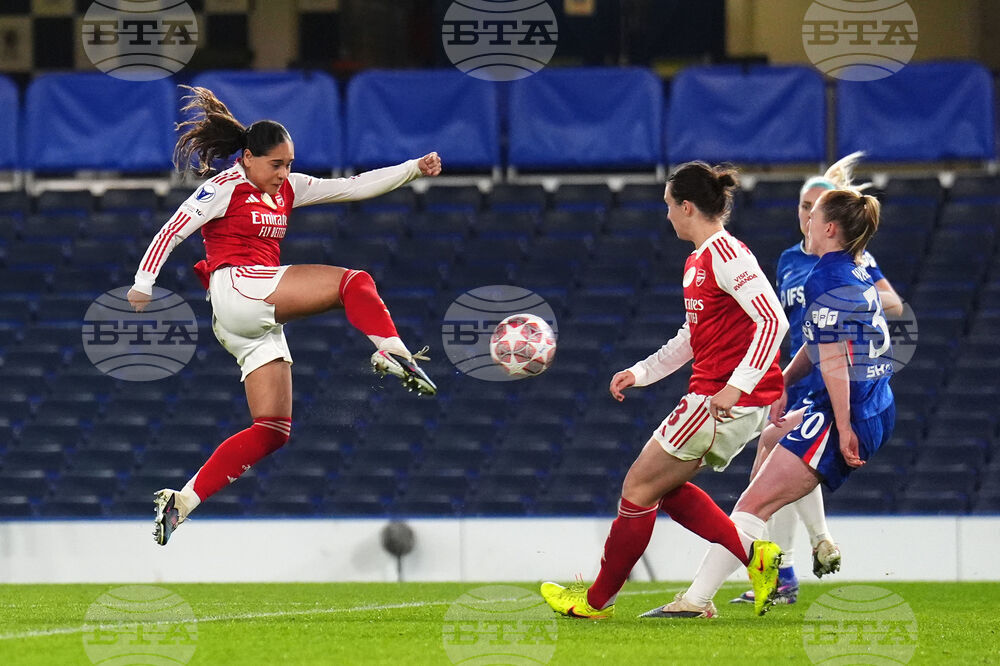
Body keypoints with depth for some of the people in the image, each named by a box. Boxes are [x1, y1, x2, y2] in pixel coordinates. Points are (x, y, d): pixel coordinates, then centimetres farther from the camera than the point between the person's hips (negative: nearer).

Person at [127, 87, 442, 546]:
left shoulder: (288, 189, 20)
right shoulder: (225, 188, 0)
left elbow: (353, 187, 17)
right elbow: (173, 230, -1)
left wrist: (414, 169, 9)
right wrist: (143, 283, -3)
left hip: (260, 325, 8)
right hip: (236, 288, -8)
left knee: (272, 431, 1)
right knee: (354, 282, -18)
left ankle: (180, 503, -2)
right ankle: (394, 355, -41)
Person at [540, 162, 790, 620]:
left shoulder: (725, 254, -16)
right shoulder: (698, 261, 16)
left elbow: (773, 320, -23)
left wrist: (736, 386, -27)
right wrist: (641, 372, 22)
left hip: (729, 401, -10)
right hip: (710, 392, 10)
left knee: (640, 486, -2)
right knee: (663, 486, 16)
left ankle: (598, 600, 9)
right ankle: (754, 557, 7)